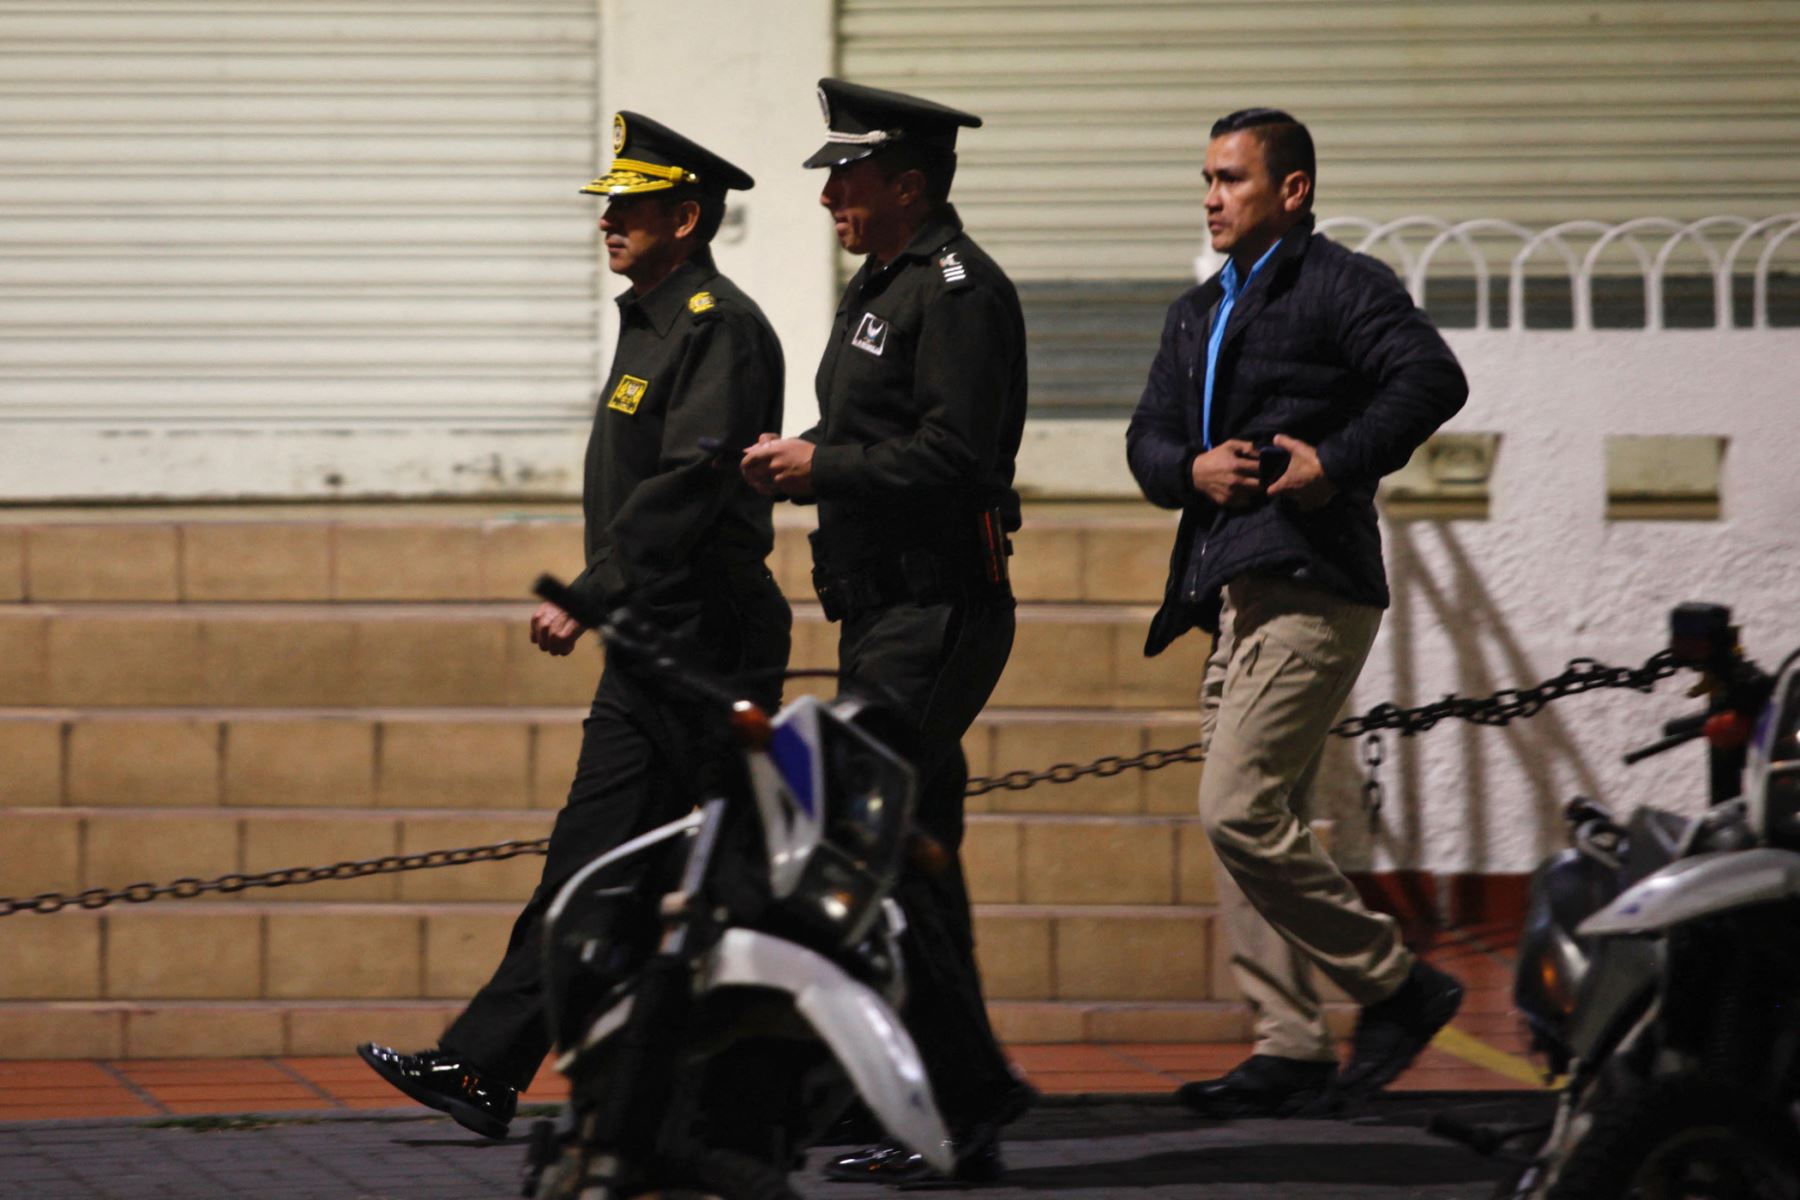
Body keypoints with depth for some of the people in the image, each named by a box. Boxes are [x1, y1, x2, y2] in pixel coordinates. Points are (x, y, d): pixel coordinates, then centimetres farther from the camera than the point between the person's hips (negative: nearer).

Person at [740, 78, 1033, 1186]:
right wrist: (803, 465, 6)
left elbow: (951, 457, -22)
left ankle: (972, 1089, -10)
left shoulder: (957, 290, -13)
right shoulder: (883, 284, 19)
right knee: (909, 856, 10)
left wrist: (824, 465, -14)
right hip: (887, 611, 11)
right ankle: (954, 1123, 14)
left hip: (936, 616, -11)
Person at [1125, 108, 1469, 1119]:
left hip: (1310, 590, -9)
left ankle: (1398, 986, -5)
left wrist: (1338, 462, -20)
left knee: (1240, 811, -16)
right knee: (1259, 825, 6)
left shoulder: (1342, 286, -4)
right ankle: (1292, 1049, 9)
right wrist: (1191, 471, -2)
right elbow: (1149, 434, 19)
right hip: (1235, 597, 9)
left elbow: (1433, 380, -18)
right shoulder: (1199, 313, 22)